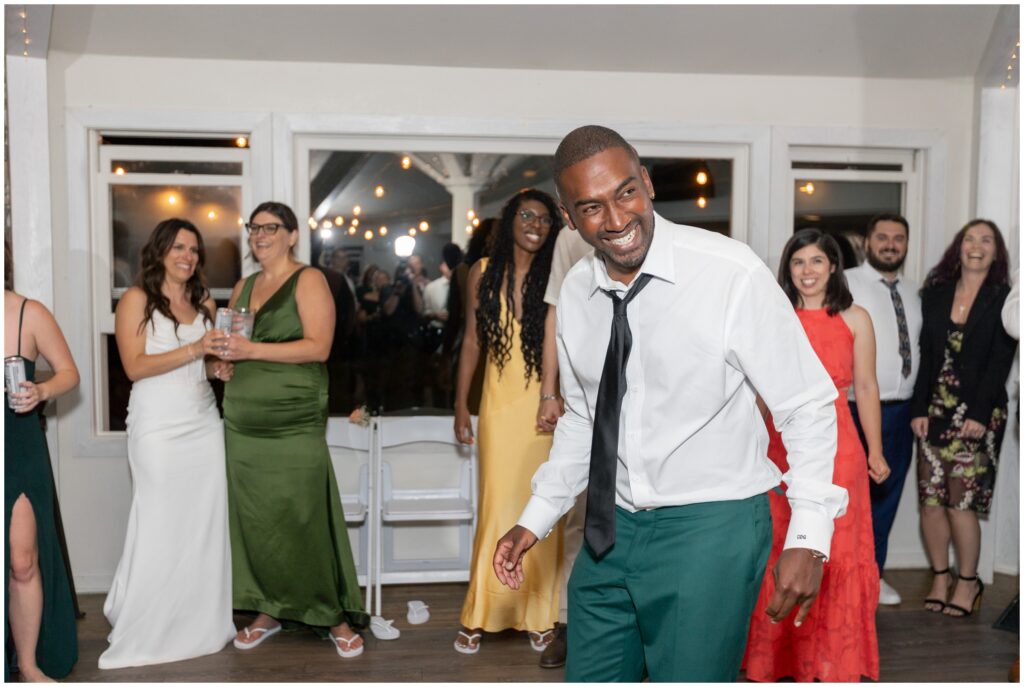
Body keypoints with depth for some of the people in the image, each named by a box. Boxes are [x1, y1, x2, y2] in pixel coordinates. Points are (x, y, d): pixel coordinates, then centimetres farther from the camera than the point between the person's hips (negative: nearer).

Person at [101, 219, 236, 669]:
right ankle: (145, 631, 13)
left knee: (206, 523, 5)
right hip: (158, 427, -5)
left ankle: (202, 622, 17)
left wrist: (220, 369, 3)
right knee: (160, 526, -1)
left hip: (204, 423, 5)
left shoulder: (204, 302, 13)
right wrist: (193, 350, -19)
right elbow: (135, 366, -12)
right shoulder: (137, 299, -3)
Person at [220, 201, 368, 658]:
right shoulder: (243, 287, 17)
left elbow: (318, 346, -13)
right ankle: (269, 612, 22)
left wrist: (252, 350, -17)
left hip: (295, 424, -6)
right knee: (254, 519, 7)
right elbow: (228, 344, 25)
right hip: (244, 423, 6)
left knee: (306, 519, -4)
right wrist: (221, 356, 2)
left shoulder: (308, 280, -2)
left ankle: (336, 618, 8)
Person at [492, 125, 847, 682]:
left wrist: (807, 539, -15)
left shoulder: (732, 274, -17)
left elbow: (807, 407, -10)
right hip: (611, 531, 6)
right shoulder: (575, 292, 1)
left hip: (711, 530, -5)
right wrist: (536, 519, 13)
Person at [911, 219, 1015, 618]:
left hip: (978, 413, -3)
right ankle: (940, 579, 16)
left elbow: (1000, 362, -5)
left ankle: (968, 582, 13)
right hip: (935, 409, 3)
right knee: (930, 500, 2)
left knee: (960, 502, -5)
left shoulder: (1003, 300, 2)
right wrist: (919, 408, -1)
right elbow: (924, 355, 7)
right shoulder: (935, 294, 11)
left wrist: (979, 414, -13)